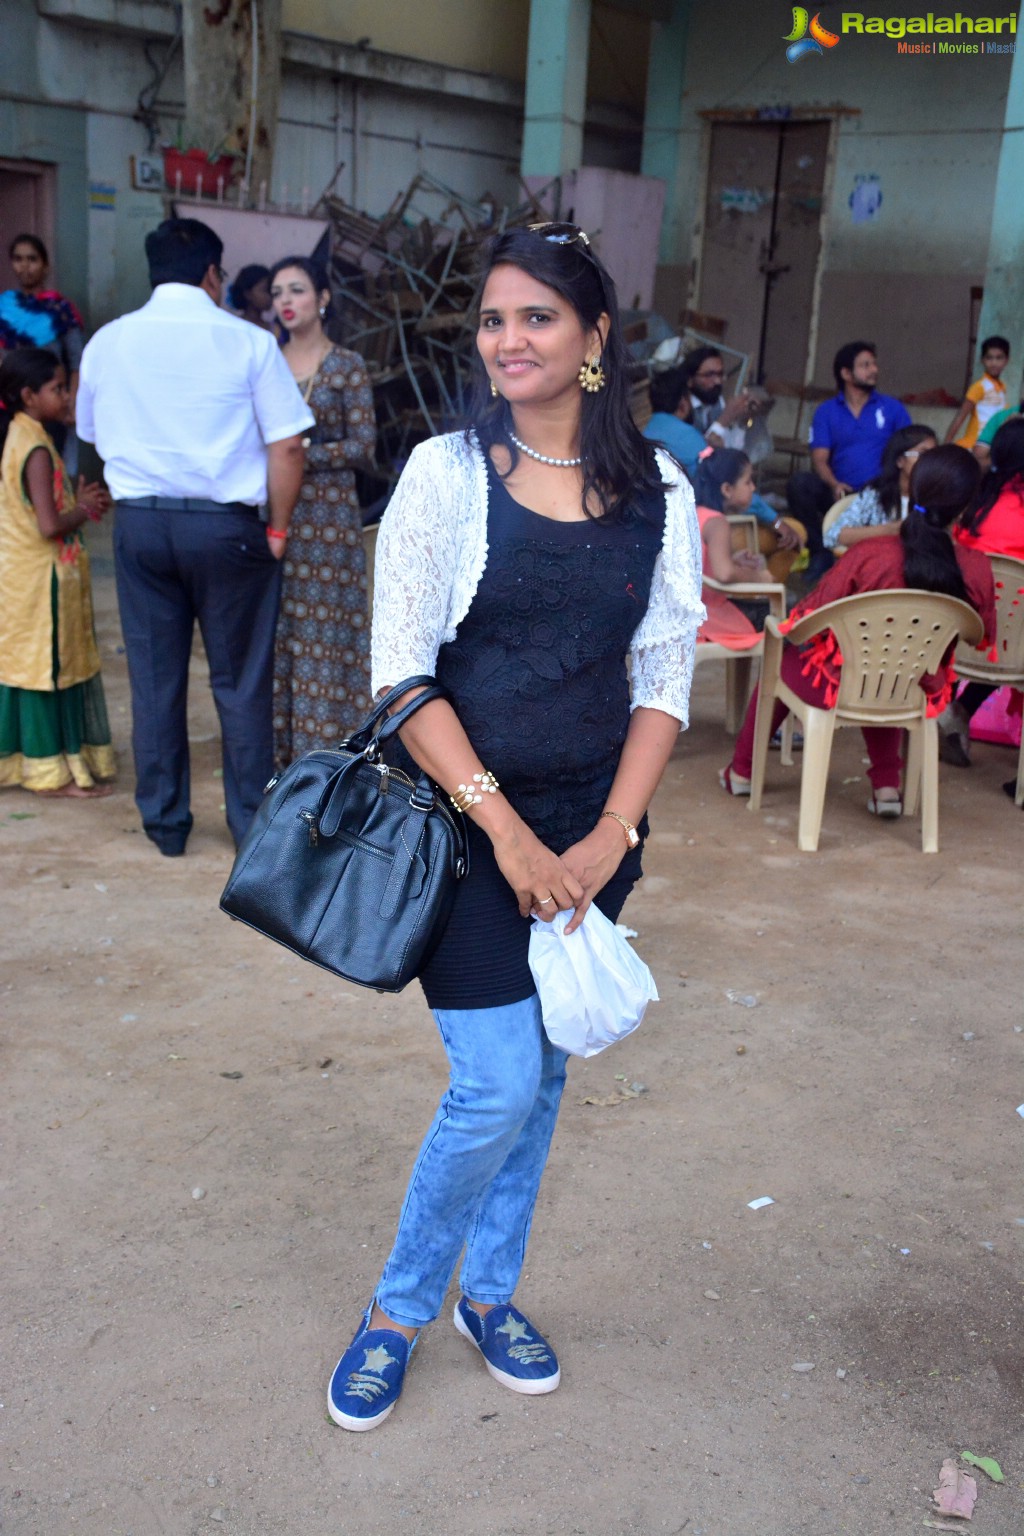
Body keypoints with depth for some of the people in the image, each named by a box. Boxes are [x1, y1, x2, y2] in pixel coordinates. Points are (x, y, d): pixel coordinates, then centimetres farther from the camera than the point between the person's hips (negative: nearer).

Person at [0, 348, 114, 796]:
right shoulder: (38, 450, -19)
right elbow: (50, 526, -25)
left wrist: (79, 504, 7)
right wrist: (84, 510, -8)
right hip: (42, 579, -9)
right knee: (49, 670, 0)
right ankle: (53, 771, 8)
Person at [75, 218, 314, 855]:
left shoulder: (107, 342, 4)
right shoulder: (249, 341, -6)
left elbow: (93, 436, 15)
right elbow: (287, 447, -9)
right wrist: (278, 528, 0)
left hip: (140, 523, 3)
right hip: (226, 526, -3)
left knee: (155, 679, 11)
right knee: (241, 682, 7)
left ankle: (165, 824, 21)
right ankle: (252, 824, 15)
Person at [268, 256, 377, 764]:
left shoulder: (347, 367, -1)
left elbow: (363, 445, -6)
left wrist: (304, 451, -15)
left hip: (328, 516, -4)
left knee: (323, 632, -3)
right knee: (273, 632, 4)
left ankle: (324, 749, 4)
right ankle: (280, 748, 13)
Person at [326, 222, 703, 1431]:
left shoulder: (658, 491, 1)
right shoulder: (448, 471, -7)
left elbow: (666, 676, 3)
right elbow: (401, 671, -11)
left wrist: (611, 833, -7)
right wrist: (508, 831, -16)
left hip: (594, 823, 4)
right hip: (466, 818, -3)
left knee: (542, 1074, 14)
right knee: (497, 1084, -6)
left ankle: (488, 1292, 36)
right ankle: (399, 1305, 21)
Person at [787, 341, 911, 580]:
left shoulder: (893, 408, 11)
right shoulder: (826, 412, 10)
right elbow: (819, 459, 0)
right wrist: (834, 485, -22)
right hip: (840, 493, 1)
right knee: (799, 482, -27)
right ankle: (821, 551, -8)